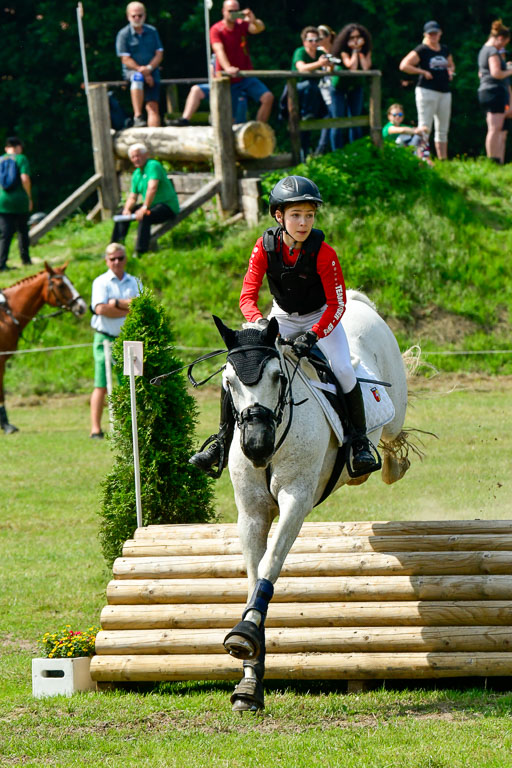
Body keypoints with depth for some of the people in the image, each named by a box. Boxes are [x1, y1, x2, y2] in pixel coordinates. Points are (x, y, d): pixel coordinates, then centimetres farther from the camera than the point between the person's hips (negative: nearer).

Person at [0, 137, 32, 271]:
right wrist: (29, 197, -4)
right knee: (23, 231, 17)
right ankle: (25, 259, 24)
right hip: (19, 200, -3)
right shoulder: (21, 159, -3)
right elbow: (25, 179, -14)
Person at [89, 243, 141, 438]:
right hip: (105, 338, -3)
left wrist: (117, 303, -11)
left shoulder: (134, 283, 13)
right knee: (101, 385, -6)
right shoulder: (101, 282, 3)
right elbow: (100, 309, -13)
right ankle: (96, 428, -7)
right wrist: (129, 308, -10)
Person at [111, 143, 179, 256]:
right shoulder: (136, 174, 12)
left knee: (144, 216, -35)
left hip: (167, 206, -9)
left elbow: (152, 188, -27)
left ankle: (140, 251, -38)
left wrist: (144, 208, -34)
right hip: (151, 205, 9)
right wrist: (127, 209, -8)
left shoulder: (153, 166, -15)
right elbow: (132, 197, 13)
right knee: (124, 213, 7)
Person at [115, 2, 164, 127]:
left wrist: (149, 68, -12)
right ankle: (137, 116, -41)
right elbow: (126, 60, -5)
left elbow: (159, 54, 6)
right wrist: (141, 70, -14)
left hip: (151, 73, 3)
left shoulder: (152, 32, 11)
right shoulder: (123, 34, 1)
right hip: (131, 70, -3)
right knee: (138, 78, -39)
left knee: (153, 106, -11)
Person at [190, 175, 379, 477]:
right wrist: (260, 322, -40)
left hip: (320, 317, -3)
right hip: (282, 318, 3)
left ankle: (360, 441, -6)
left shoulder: (323, 252, -26)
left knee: (343, 370, -26)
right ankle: (222, 444, 5)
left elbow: (337, 304, -22)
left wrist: (313, 334, -37)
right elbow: (248, 295, -19)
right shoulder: (266, 247, -19)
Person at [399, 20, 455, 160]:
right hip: (427, 90, -7)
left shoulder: (445, 50, 14)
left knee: (443, 129, 10)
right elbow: (404, 66, -12)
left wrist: (450, 71, 7)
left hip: (444, 92, 7)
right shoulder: (421, 50, -5)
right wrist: (423, 72, -14)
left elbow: (451, 65, 31)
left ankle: (443, 160, 15)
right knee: (425, 128, -9)